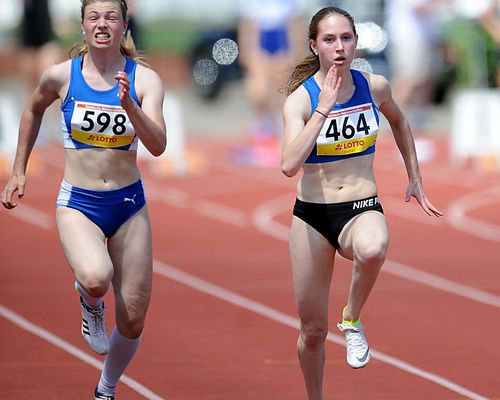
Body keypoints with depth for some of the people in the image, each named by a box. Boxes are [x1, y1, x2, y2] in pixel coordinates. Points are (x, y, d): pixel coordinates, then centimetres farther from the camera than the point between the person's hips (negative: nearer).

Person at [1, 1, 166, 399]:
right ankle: (90, 303, 5)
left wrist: (129, 106, -33)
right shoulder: (61, 76, -5)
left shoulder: (144, 78, -7)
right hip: (78, 204, -1)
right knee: (96, 278, -33)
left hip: (129, 204, 1)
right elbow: (33, 110, 17)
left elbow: (158, 145, -18)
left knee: (133, 321, 4)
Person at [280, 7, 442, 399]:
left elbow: (399, 122, 22)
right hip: (312, 215, 0)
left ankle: (353, 320, -12)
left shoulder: (374, 86, -2)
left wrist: (415, 179, 22)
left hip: (363, 208, 0)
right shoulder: (301, 98, -11)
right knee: (313, 330, 6)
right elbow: (289, 165, -27)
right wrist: (323, 109, -28)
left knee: (371, 249, -40)